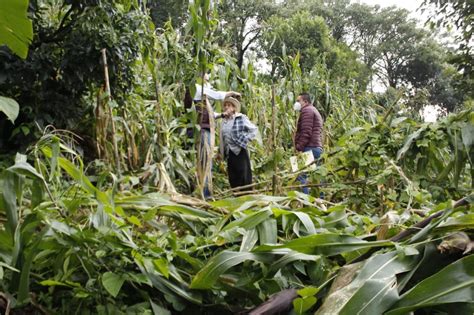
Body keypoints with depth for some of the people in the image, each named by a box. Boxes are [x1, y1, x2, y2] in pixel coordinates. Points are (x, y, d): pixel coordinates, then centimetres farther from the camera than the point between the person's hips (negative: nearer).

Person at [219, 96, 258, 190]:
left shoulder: (241, 118, -5)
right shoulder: (224, 121, 12)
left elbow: (254, 130, -4)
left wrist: (245, 140, -12)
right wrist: (220, 151, 13)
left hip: (240, 151, -6)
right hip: (229, 153, 6)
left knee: (243, 177, -5)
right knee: (232, 178, 8)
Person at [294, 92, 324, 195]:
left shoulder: (307, 110, -5)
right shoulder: (314, 111, 28)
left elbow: (306, 132, -16)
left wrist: (298, 147, -18)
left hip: (309, 148, -11)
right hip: (317, 147, 11)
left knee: (301, 174, -13)